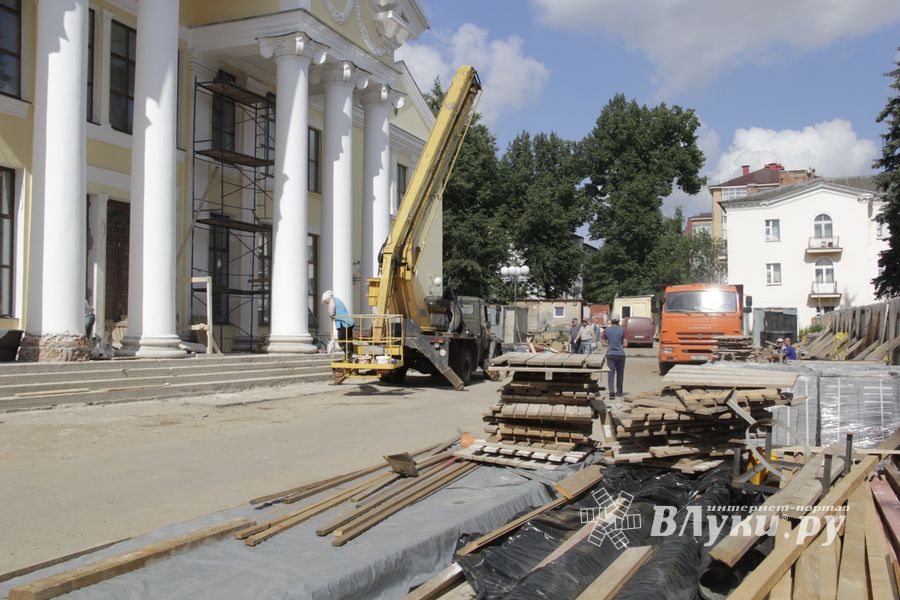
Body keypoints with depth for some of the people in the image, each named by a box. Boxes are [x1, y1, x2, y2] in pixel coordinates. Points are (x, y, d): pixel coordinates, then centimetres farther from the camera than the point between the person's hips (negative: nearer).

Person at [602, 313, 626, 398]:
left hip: (610, 354, 0)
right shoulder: (622, 330, -4)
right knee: (620, 373, 13)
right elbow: (625, 344, -4)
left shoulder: (606, 330, -1)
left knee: (611, 373, 0)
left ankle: (611, 392, -14)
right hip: (620, 354, 0)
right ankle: (619, 392, 22)